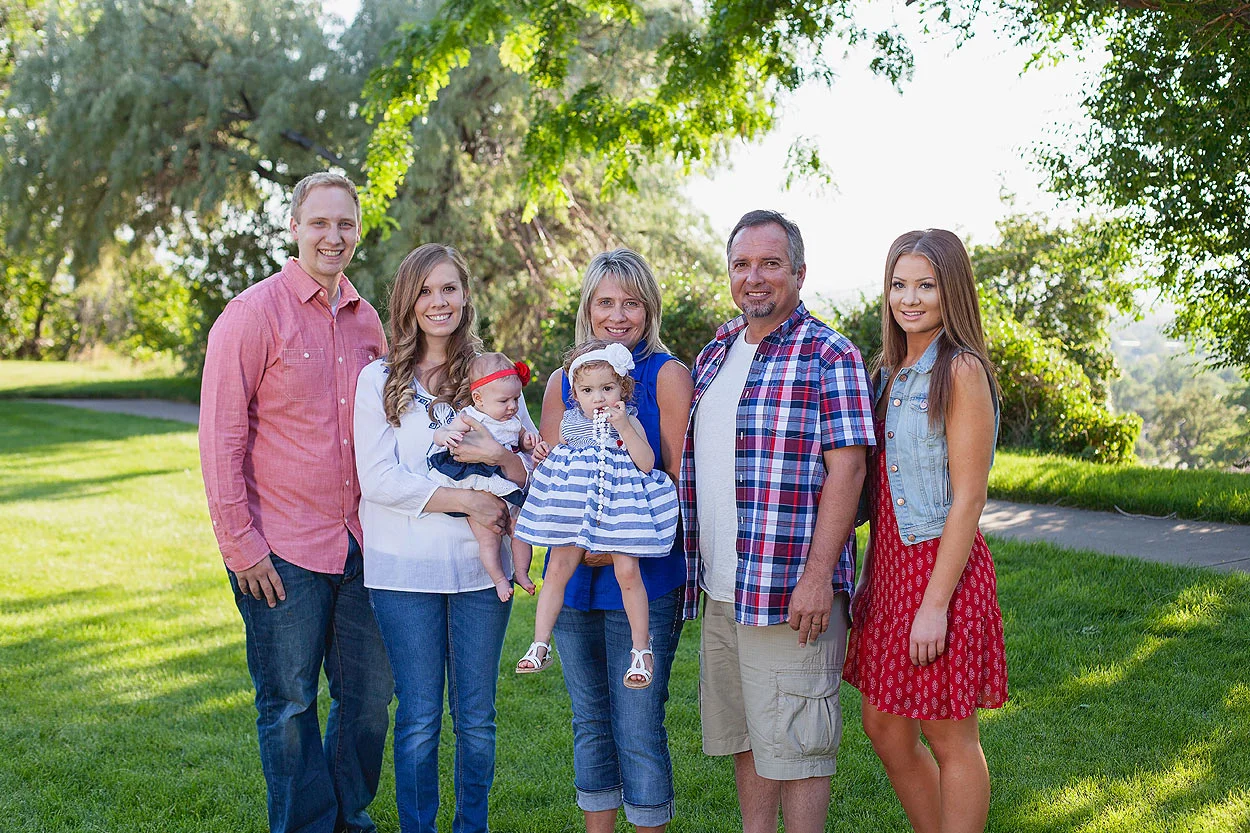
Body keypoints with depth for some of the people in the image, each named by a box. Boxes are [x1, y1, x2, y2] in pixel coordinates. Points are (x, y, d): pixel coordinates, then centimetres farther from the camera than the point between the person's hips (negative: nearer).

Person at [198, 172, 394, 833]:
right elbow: (220, 436, -10)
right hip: (281, 553, -6)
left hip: (359, 547, 6)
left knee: (370, 695, 13)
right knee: (290, 706, 6)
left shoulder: (366, 320, 10)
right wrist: (241, 542, -12)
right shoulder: (255, 312, -8)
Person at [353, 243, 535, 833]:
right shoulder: (379, 380, 1)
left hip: (481, 564, 2)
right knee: (419, 718, 5)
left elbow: (536, 472, 5)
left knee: (475, 716, 9)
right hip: (405, 567, -2)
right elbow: (377, 480, -8)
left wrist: (500, 456, -17)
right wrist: (468, 500, -13)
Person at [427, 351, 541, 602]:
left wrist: (528, 441, 2)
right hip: (478, 492, -5)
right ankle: (499, 579, 8)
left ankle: (522, 573, 24)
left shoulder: (513, 421, 7)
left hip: (507, 487, 5)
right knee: (488, 537, -7)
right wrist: (448, 436, -36)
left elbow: (522, 438, 25)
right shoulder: (469, 419, -10)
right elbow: (439, 434, -13)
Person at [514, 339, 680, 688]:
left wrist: (624, 427, -18)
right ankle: (540, 644, 7)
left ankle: (641, 649, 4)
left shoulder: (629, 422, 1)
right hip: (573, 504, 3)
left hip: (619, 504, -3)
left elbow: (646, 463, -13)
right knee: (557, 568, -3)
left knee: (627, 571, -11)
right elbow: (554, 459, 24)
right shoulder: (570, 422, 8)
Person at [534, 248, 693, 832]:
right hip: (575, 572, 5)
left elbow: (680, 481, -7)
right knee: (589, 722, 15)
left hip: (643, 576, -5)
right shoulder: (562, 383, 10)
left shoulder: (666, 375, -3)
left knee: (637, 729, -3)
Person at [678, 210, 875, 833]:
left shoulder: (829, 356, -7)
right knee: (742, 734, 16)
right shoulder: (713, 354, 15)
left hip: (790, 592, -7)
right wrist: (695, 561, 14)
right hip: (720, 588, 7)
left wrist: (818, 575, -19)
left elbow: (846, 469, -13)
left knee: (792, 742, 0)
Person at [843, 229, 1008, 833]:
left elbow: (968, 499, -16)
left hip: (941, 567, -8)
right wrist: (871, 574, 13)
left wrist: (935, 603, -19)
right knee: (883, 726, 16)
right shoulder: (893, 371, 12)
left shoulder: (961, 370, -13)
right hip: (890, 564, 8)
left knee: (950, 739, 4)